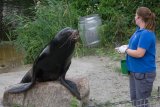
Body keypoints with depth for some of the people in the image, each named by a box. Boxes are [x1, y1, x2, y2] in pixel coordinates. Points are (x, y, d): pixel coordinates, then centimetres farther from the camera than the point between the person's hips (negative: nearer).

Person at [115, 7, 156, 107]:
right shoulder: (140, 30, 6)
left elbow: (139, 53, -27)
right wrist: (127, 47, 2)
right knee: (135, 98, 20)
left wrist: (126, 50, -13)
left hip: (143, 73, -10)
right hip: (135, 71, 10)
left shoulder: (146, 34, -24)